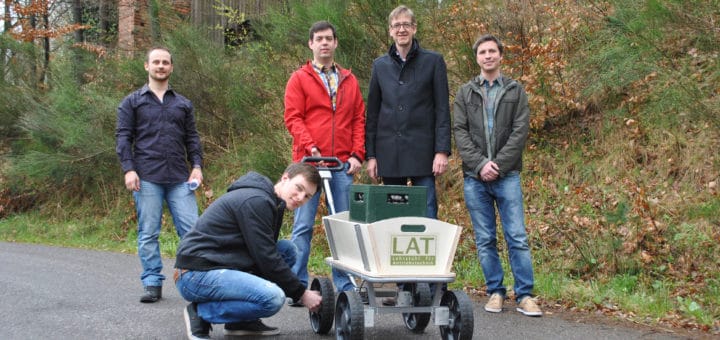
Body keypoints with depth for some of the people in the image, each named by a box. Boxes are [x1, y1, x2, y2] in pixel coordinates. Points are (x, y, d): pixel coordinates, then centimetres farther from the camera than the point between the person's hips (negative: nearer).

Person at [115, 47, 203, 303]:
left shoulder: (182, 104, 19)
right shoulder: (132, 102, 10)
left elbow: (192, 138, 16)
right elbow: (123, 137, 4)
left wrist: (197, 166, 2)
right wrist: (128, 169, -8)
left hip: (180, 178, 2)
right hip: (147, 178, -2)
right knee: (148, 233, 1)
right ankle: (152, 283, 8)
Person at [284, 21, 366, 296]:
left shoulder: (349, 80, 15)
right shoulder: (299, 79, 5)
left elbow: (359, 119, 13)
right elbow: (293, 118, -3)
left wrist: (357, 155, 1)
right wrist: (311, 148, -15)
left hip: (343, 165, 3)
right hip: (309, 162, -3)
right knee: (303, 225, -2)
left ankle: (344, 286, 12)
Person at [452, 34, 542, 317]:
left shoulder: (515, 91, 8)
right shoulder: (465, 93, 10)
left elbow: (520, 131, -1)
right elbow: (460, 133, 2)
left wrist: (498, 164, -11)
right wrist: (480, 164, -11)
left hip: (507, 176, -1)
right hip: (475, 177, 1)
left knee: (517, 237, -4)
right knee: (485, 240, 5)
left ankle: (524, 295, 1)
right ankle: (495, 292, 14)